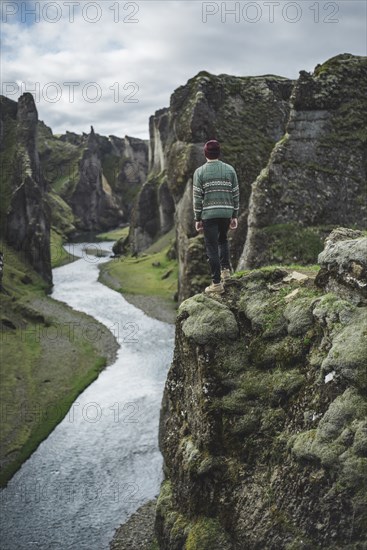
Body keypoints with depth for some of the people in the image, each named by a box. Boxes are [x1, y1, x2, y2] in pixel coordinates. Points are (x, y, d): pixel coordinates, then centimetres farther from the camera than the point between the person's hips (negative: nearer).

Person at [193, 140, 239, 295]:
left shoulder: (200, 172, -4)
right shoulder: (230, 169, 4)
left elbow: (197, 197, -5)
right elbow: (235, 194, 5)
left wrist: (197, 219, 1)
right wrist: (235, 216, 12)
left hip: (209, 214, -3)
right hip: (226, 213, 3)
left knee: (212, 247, 2)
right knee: (223, 240, 27)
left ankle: (217, 283, 1)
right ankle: (225, 269, 14)